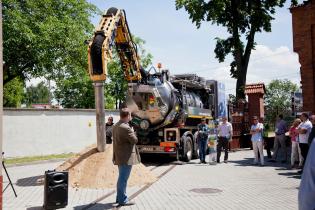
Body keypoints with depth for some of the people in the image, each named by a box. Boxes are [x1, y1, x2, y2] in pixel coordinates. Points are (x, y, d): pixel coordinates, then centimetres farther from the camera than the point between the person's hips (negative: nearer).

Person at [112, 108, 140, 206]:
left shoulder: (115, 126, 9)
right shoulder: (126, 128, -21)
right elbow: (134, 140, -17)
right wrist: (132, 132, 0)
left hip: (119, 156, 10)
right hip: (126, 157, -10)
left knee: (121, 178, 19)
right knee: (123, 179, -2)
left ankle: (119, 197, 29)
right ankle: (122, 200, 7)